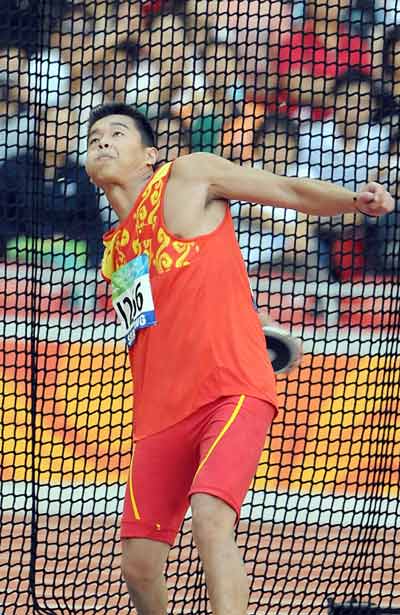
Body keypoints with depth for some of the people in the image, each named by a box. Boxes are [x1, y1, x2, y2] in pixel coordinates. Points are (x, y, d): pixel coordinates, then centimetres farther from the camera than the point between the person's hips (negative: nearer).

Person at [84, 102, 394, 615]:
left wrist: (355, 200, -12)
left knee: (210, 520, -28)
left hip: (233, 393, -6)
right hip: (160, 414, 6)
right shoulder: (114, 255, 22)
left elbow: (291, 191, 3)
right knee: (139, 563, 2)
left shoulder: (190, 175, 5)